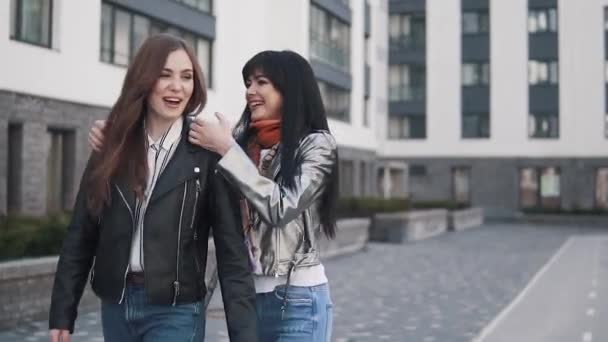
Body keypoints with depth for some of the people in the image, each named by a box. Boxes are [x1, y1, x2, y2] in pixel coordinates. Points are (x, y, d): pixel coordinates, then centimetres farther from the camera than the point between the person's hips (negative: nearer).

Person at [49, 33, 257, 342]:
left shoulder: (206, 154, -8)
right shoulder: (112, 149, 4)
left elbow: (232, 251, -10)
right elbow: (81, 235, 6)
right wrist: (62, 314, 3)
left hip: (176, 311, -4)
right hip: (115, 305, 4)